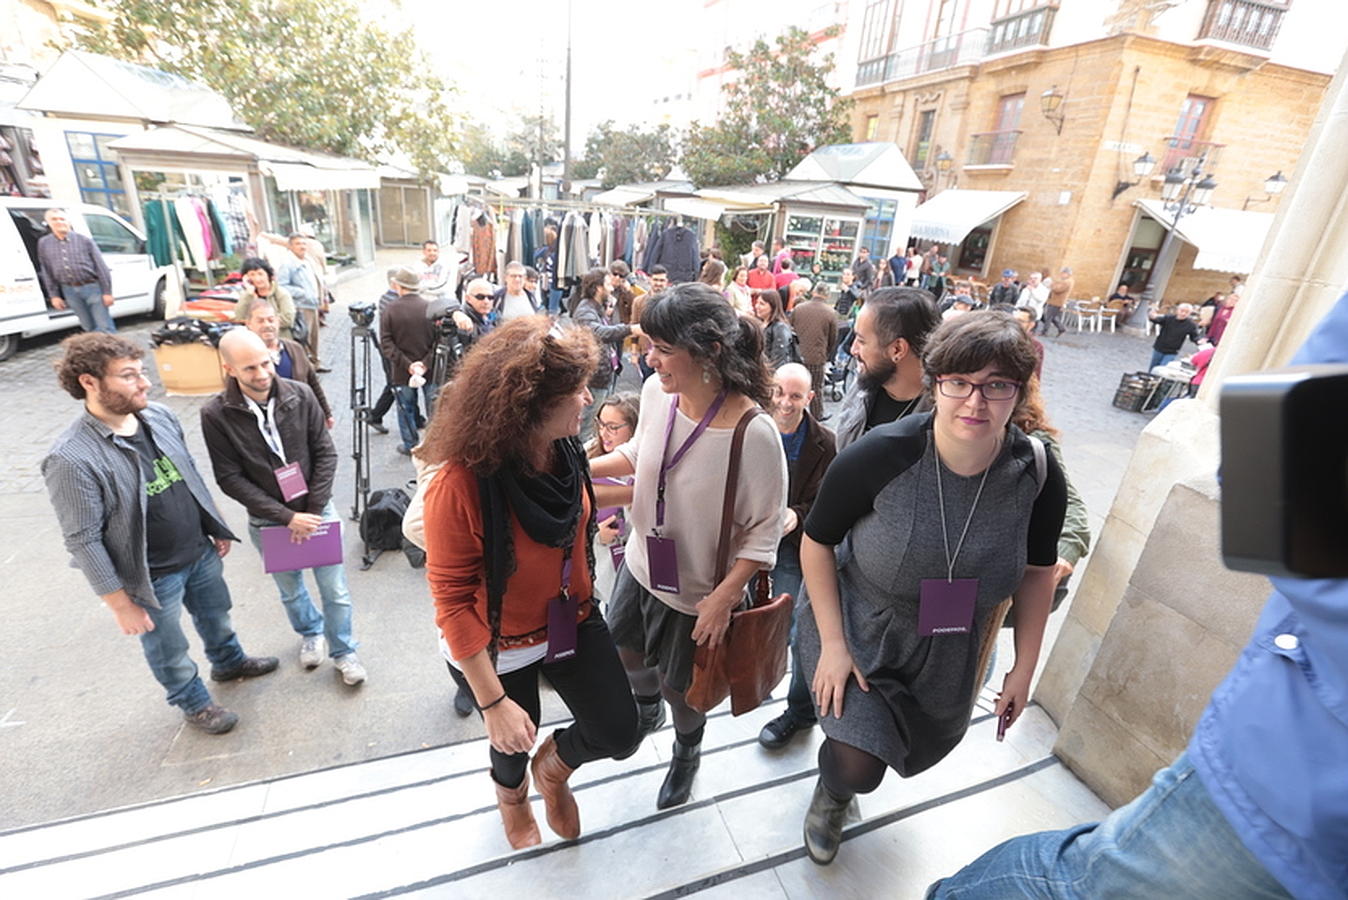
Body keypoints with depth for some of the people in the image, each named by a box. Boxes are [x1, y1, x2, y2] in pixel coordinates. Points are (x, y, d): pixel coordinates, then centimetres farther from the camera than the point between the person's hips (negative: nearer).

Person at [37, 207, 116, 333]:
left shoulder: (84, 240, -1)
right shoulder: (43, 243, 9)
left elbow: (101, 267, -3)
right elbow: (46, 272, 12)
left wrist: (107, 292, -9)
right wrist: (54, 295, 7)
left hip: (92, 287, -4)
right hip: (70, 292, 4)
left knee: (105, 327, -6)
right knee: (89, 328, 10)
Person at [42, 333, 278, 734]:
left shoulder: (160, 416, -7)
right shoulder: (71, 459, -26)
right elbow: (84, 542, -20)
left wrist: (217, 527, 14)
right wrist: (121, 604, -14)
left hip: (201, 551, 6)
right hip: (154, 577, -5)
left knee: (215, 616, 29)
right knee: (169, 651, 19)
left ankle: (229, 662, 57)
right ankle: (194, 703, 44)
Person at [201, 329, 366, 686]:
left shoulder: (300, 395, -11)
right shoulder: (216, 414, -14)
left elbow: (326, 453, -6)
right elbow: (230, 478, -11)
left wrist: (312, 510, -11)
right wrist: (287, 517, -17)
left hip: (316, 510, 0)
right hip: (267, 521, 0)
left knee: (336, 591, 8)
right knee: (292, 591, 20)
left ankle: (343, 651, 31)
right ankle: (310, 632, 49)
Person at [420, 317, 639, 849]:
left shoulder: (564, 449, -15)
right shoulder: (461, 484, -33)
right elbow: (452, 601, -24)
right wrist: (493, 703, -20)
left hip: (574, 619, 4)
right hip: (504, 644, -4)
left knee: (619, 733, 7)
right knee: (513, 742, 25)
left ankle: (553, 767, 44)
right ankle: (512, 793, 66)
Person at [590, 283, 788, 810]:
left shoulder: (754, 433, -32)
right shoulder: (656, 391, -15)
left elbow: (766, 528, -20)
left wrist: (724, 597, -21)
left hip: (696, 590, -5)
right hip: (642, 564, 6)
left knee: (678, 686, 20)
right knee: (622, 647, 28)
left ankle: (687, 755, 58)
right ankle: (647, 712, 65)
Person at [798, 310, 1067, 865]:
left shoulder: (1038, 476, -17)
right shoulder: (880, 456, -28)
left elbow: (1038, 571, 0)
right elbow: (817, 542, -16)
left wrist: (1024, 668, 3)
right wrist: (833, 644, -15)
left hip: (949, 652, 4)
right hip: (859, 631, -3)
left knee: (916, 750, 24)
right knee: (857, 769, -8)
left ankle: (846, 767, 62)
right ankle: (831, 795, 33)